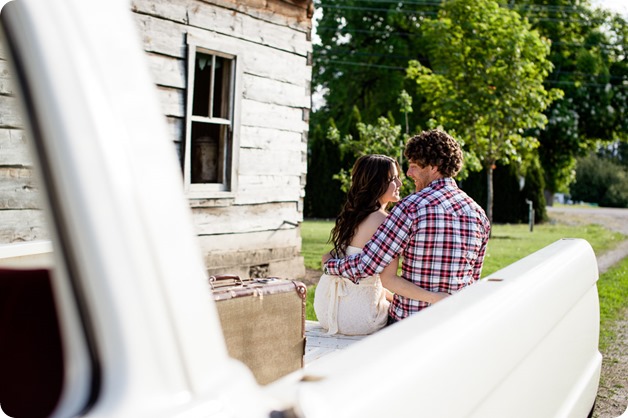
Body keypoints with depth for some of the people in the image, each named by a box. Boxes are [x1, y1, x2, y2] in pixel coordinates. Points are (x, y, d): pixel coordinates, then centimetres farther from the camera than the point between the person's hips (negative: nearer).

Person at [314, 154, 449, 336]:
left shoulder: (351, 214, 9)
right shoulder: (382, 220, -18)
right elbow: (388, 278, -25)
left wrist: (393, 297, 18)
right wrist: (433, 297, -28)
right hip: (355, 316, -8)